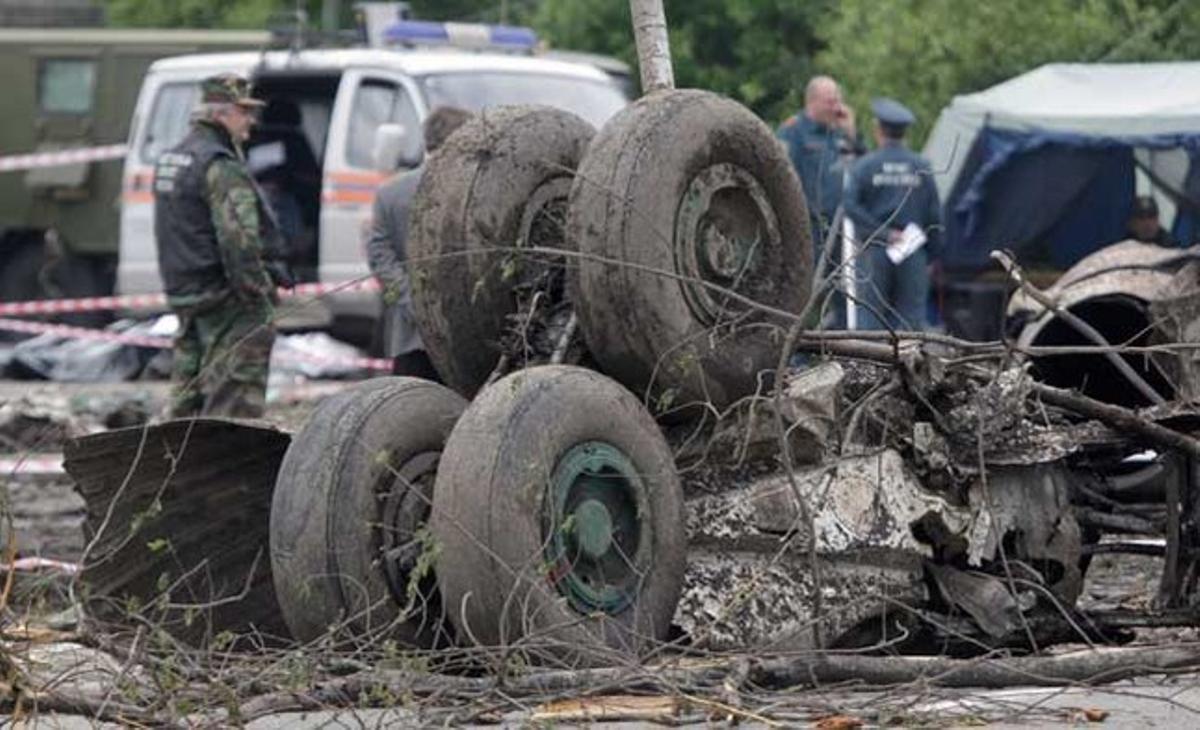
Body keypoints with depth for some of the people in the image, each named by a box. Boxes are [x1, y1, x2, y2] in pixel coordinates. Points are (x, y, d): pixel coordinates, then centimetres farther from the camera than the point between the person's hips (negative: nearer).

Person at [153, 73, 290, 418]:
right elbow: (238, 238, -22)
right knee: (233, 396, -8)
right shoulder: (221, 167, -16)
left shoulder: (169, 160, 15)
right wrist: (259, 289, -17)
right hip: (226, 300, -9)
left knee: (187, 393, 14)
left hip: (183, 293, 9)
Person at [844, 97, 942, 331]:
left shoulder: (865, 166, -2)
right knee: (911, 315, 3)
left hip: (875, 251, -1)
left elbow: (851, 206, -13)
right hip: (913, 252, 1)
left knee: (871, 313, 3)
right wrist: (932, 255, 11)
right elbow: (934, 215, 4)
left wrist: (881, 233, -10)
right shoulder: (922, 167, 2)